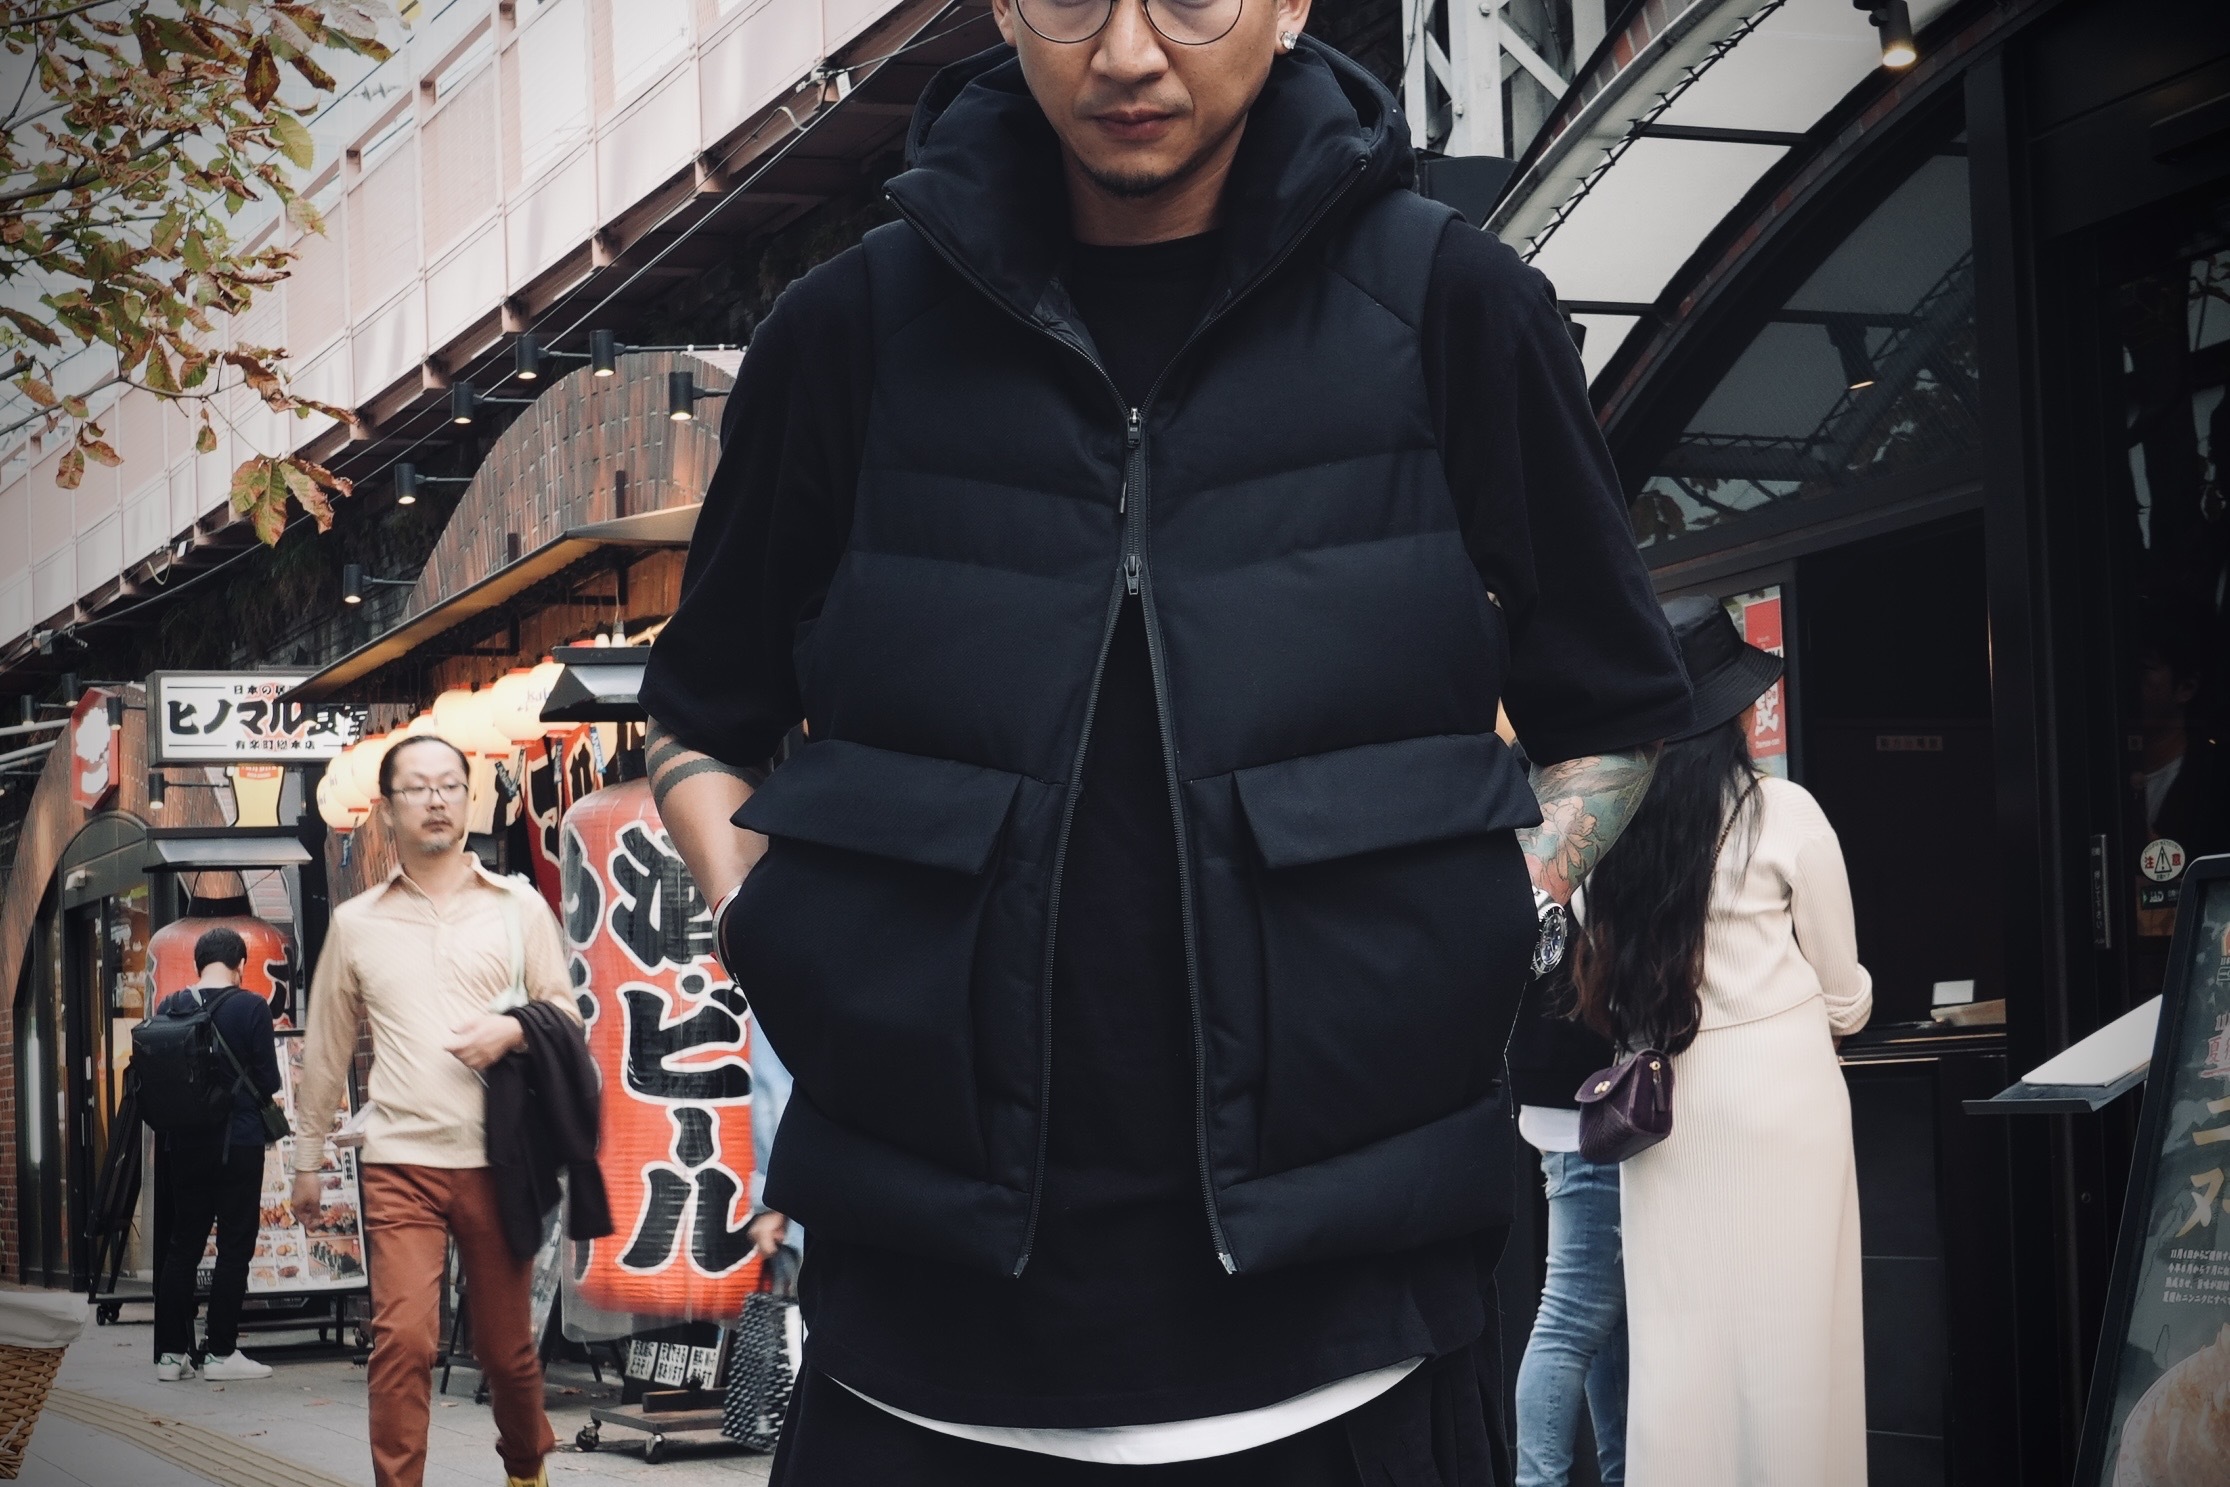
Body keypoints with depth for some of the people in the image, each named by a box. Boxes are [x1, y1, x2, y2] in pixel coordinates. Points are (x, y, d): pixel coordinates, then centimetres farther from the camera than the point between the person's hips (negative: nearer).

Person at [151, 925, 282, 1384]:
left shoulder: (169, 1008, 3)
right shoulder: (250, 1007, -10)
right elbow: (269, 1080, -9)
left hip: (184, 1143, 5)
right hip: (237, 1143, -5)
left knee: (181, 1246, 11)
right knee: (234, 1247, 1)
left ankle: (171, 1352, 11)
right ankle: (221, 1352, 0)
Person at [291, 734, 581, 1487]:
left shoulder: (519, 907, 4)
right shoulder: (355, 923, 6)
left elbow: (566, 1015, 7)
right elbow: (325, 1050, 13)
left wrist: (515, 1030, -14)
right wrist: (308, 1158, 16)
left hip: (498, 1161, 0)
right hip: (400, 1163, 0)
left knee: (506, 1344, 11)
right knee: (403, 1339, -14)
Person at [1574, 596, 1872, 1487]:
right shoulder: (1783, 814, -7)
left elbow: (1610, 986, 8)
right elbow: (1845, 999, 2)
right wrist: (1848, 1002, 24)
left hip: (1662, 1105, 3)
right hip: (1778, 1097, -3)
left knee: (1677, 1337, 7)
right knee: (1786, 1333, 2)